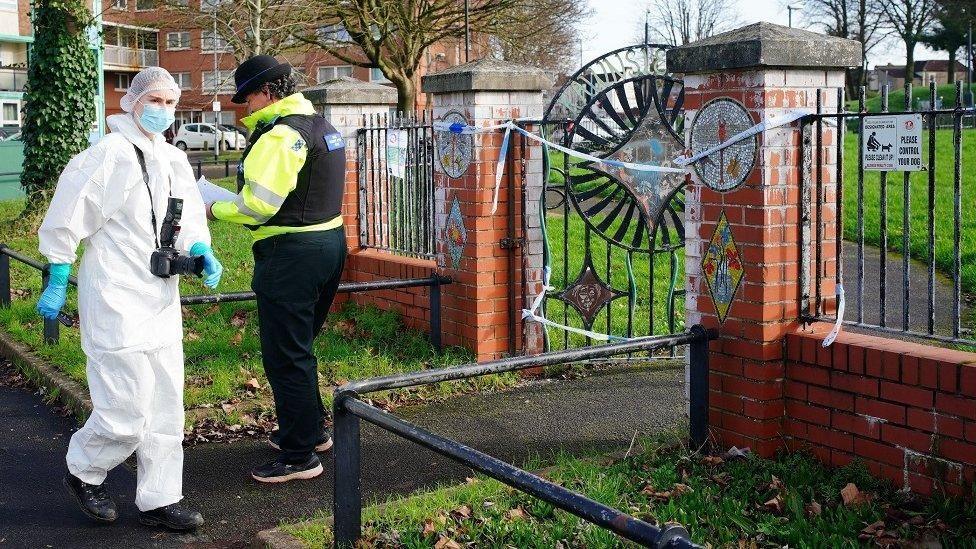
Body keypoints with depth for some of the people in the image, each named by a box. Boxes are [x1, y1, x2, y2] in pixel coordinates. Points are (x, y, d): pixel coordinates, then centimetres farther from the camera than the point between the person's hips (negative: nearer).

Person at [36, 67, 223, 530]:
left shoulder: (174, 160, 11)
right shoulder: (109, 154, -13)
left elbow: (188, 218, 19)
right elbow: (66, 218, -10)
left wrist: (200, 250, -3)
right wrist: (56, 284, -8)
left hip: (160, 300, 8)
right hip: (116, 300, -8)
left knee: (165, 407, 11)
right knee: (126, 412, -7)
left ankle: (159, 499, 22)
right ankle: (83, 473, 21)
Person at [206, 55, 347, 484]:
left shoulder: (280, 135, -17)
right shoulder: (320, 126, 14)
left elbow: (259, 204, -22)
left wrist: (216, 210, -5)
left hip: (291, 254, -10)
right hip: (330, 241, 10)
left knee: (284, 356, -1)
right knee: (299, 348, 23)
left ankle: (299, 456, 6)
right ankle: (311, 431, 35)